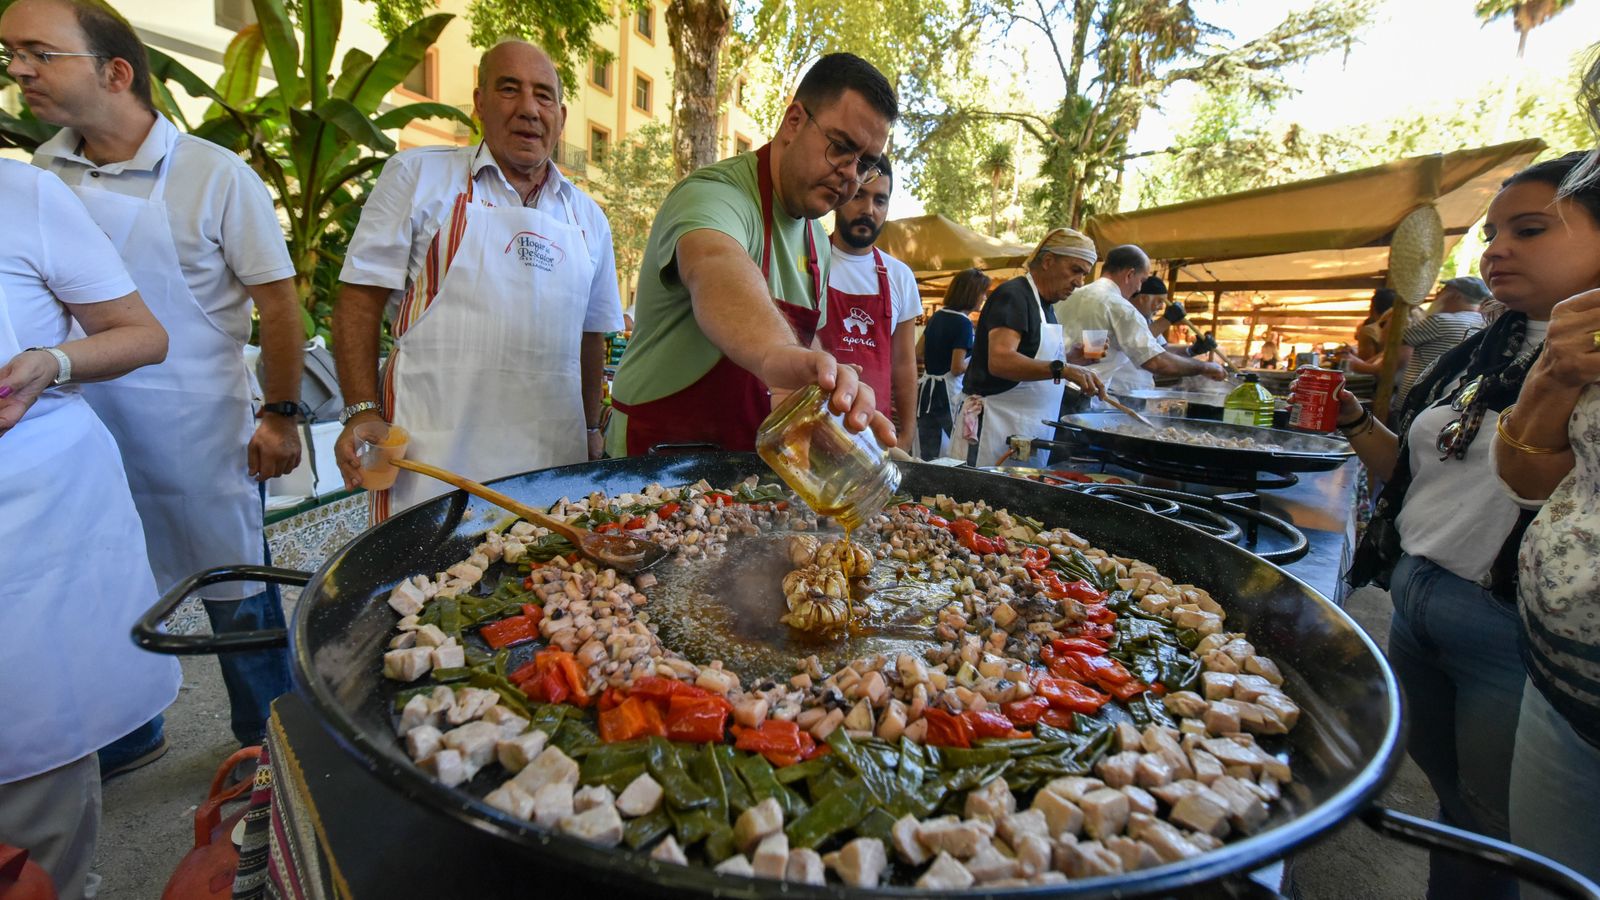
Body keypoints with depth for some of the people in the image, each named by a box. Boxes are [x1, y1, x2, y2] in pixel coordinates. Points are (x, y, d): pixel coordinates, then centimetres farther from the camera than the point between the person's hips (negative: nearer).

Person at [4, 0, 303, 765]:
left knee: (237, 595, 7)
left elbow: (277, 298, -10)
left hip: (203, 436, -5)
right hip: (88, 435, 5)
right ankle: (127, 737, 41)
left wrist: (280, 415, -10)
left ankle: (268, 742, 29)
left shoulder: (214, 176, -11)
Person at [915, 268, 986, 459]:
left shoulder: (937, 315, 9)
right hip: (948, 393, -7)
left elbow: (919, 352, 17)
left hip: (926, 389, 8)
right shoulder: (963, 323, -14)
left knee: (927, 457, 10)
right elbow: (957, 368, -17)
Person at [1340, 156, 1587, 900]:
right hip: (1414, 600, 6)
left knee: (1494, 837, 12)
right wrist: (1351, 421, 0)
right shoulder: (1482, 352, 9)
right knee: (1446, 791, 21)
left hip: (1511, 627, -6)